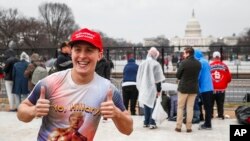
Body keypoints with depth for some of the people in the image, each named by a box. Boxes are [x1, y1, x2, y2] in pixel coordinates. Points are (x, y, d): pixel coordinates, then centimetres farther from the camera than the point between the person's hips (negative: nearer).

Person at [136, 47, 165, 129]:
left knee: (146, 105, 13)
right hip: (152, 88, -4)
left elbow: (138, 78, 9)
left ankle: (146, 122, 17)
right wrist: (159, 89, -6)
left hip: (144, 88, 5)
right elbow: (158, 79, -11)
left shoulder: (142, 64, 3)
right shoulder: (156, 64, -11)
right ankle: (152, 123, 1)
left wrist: (139, 88, 18)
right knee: (152, 105, 2)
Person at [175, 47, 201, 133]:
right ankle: (189, 127, 10)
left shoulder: (184, 62, -14)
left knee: (180, 107, 8)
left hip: (183, 88, -4)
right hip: (194, 88, 4)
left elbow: (177, 75, -7)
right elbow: (197, 75, 8)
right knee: (190, 108, 10)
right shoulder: (198, 63, 0)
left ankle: (178, 126, 10)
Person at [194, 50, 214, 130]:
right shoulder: (206, 61, 15)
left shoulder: (200, 62, -12)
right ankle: (207, 123, 19)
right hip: (209, 87, 9)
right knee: (208, 106, 12)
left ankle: (207, 125, 1)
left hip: (204, 88, -9)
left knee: (207, 107, -4)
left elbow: (198, 76, -14)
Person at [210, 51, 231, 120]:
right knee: (220, 104, 12)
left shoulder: (209, 66, -10)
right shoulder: (224, 66, -5)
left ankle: (210, 115, 11)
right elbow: (229, 78, 0)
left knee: (210, 103, 10)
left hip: (212, 89, -1)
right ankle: (221, 115, 16)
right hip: (222, 89, 1)